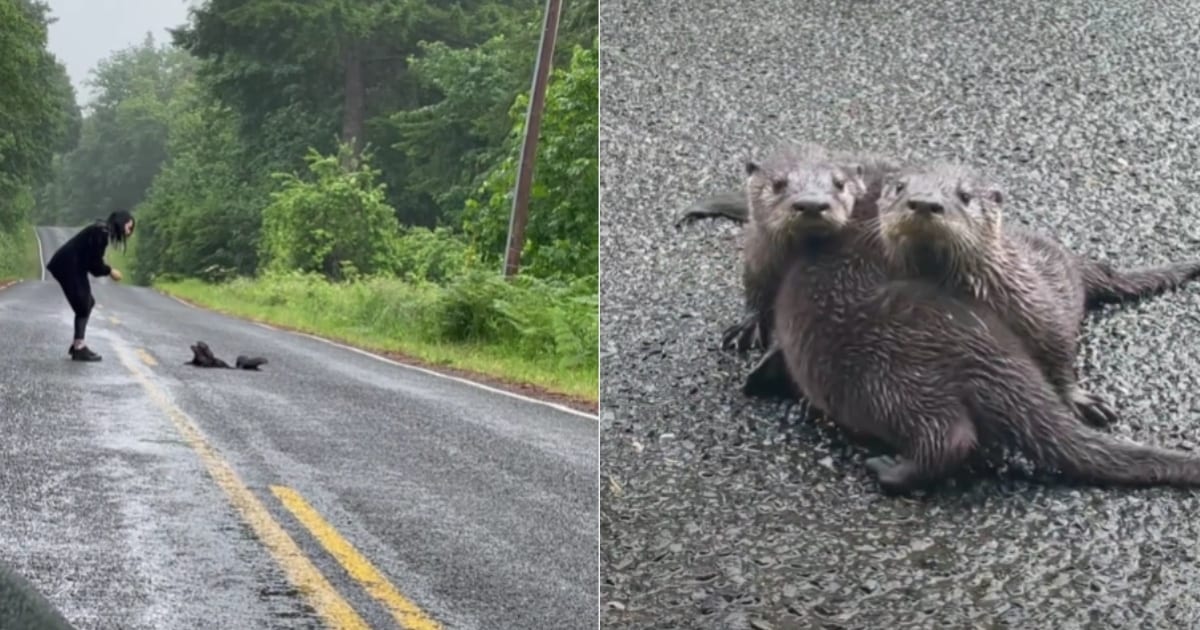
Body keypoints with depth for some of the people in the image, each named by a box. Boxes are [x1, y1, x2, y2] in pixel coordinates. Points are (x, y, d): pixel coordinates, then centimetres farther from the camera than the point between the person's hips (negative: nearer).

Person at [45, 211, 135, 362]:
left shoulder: (102, 231, 12)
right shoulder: (102, 233, -19)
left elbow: (92, 259, 17)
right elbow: (94, 262, -19)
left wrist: (107, 270, 6)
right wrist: (110, 271, -6)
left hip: (69, 266, 10)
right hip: (69, 267, -10)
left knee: (87, 303, 16)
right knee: (83, 305, -5)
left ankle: (77, 344, 19)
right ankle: (79, 348, -3)